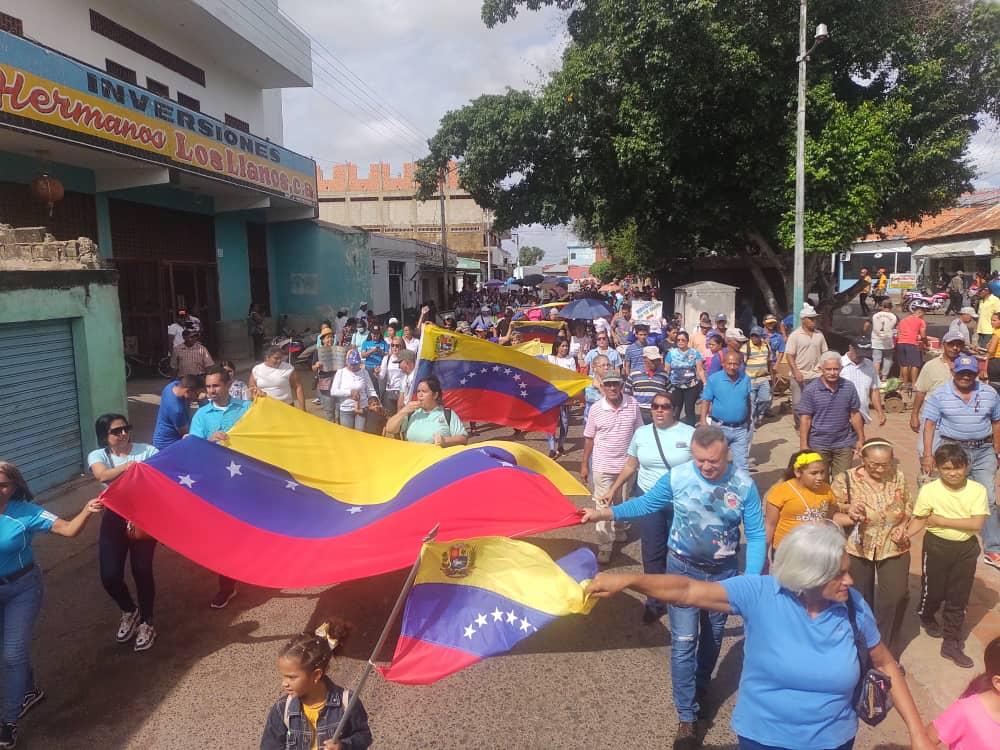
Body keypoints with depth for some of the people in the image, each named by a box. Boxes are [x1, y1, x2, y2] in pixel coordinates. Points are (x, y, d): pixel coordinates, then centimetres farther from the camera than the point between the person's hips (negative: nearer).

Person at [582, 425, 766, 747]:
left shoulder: (744, 485, -16)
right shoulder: (676, 477, -18)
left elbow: (756, 535, -10)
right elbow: (646, 504, -4)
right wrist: (603, 513, -11)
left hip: (724, 572, 2)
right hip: (682, 569, -1)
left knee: (713, 635, 21)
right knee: (683, 642, -2)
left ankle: (701, 685, 48)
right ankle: (686, 717, 12)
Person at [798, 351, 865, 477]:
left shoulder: (849, 387, 0)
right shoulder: (810, 390, -9)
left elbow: (855, 414, 8)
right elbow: (805, 419, -8)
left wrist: (861, 439, 8)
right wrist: (803, 445, -11)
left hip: (844, 444, 2)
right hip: (818, 445, -2)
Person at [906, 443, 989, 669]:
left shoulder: (977, 490, -12)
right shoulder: (929, 490, -15)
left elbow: (977, 524, -19)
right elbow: (919, 520, -8)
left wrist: (942, 520, -20)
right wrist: (903, 534, -24)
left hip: (966, 548, 2)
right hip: (937, 546, -1)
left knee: (959, 597, 11)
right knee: (933, 590, 14)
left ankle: (951, 643, 25)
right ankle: (927, 617, 48)